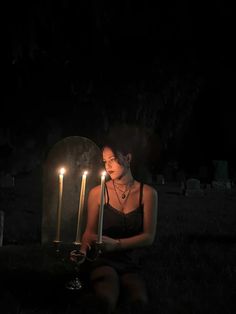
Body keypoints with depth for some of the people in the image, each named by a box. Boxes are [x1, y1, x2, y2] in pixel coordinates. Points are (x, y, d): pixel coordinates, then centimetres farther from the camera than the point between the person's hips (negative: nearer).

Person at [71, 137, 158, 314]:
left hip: (130, 262, 1)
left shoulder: (147, 193, 1)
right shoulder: (97, 193, 0)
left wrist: (116, 244, -15)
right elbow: (90, 231, 6)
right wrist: (83, 251, -15)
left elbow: (149, 237, -2)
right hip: (104, 261, -1)